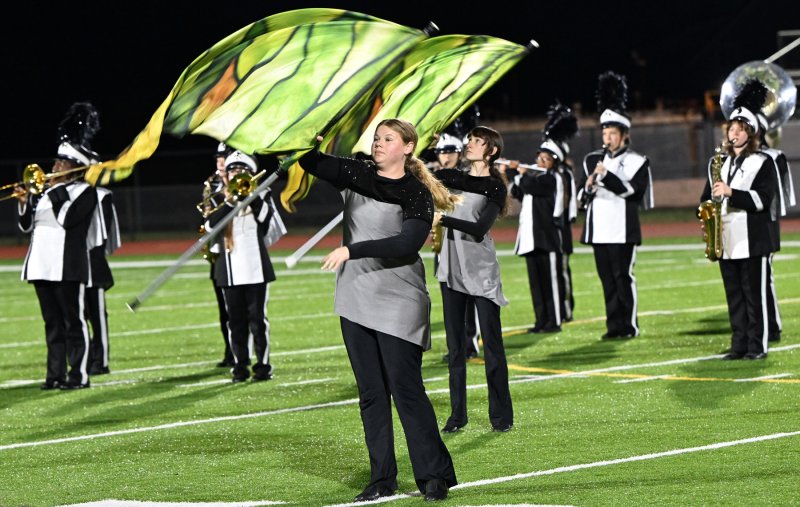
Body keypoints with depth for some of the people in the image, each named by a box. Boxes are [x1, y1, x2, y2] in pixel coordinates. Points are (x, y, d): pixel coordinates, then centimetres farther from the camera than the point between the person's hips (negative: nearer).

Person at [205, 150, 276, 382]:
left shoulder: (259, 195, 5)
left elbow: (265, 215, -15)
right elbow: (210, 225, -6)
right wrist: (229, 202, -14)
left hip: (255, 268, -2)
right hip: (229, 271, 2)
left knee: (257, 319, -1)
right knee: (236, 321, 5)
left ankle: (263, 365, 5)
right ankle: (240, 365, 10)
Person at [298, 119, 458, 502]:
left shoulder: (416, 194, -7)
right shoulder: (356, 175, 9)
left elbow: (408, 243, -20)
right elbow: (312, 162, 6)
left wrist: (353, 249, -23)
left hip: (398, 302, -5)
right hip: (356, 300, 6)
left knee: (405, 387, -9)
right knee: (371, 392, 7)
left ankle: (434, 475, -3)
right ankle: (382, 479, 11)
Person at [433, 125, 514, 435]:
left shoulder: (495, 188, -5)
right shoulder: (451, 178, 10)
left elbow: (480, 229, -17)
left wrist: (442, 219, -22)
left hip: (481, 270, -5)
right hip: (451, 269, 5)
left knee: (492, 342, -3)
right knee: (454, 343, 6)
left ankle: (501, 415, 3)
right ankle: (457, 414, 10)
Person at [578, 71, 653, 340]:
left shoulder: (636, 162, -1)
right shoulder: (592, 160, 13)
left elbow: (632, 190, -13)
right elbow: (582, 197, 14)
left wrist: (607, 176, -19)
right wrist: (589, 185, -8)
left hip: (622, 230, -5)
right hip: (599, 229, 5)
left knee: (623, 277, -5)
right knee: (607, 278, 6)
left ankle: (629, 326, 1)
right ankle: (614, 325, 10)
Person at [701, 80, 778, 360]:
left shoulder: (763, 163, -2)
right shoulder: (718, 163, 15)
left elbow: (763, 200, -12)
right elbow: (707, 197, 16)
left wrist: (731, 193, -22)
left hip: (753, 241, -5)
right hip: (727, 242, 5)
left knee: (755, 295, -2)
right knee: (734, 296, 7)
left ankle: (757, 346, 2)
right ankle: (739, 345, 12)